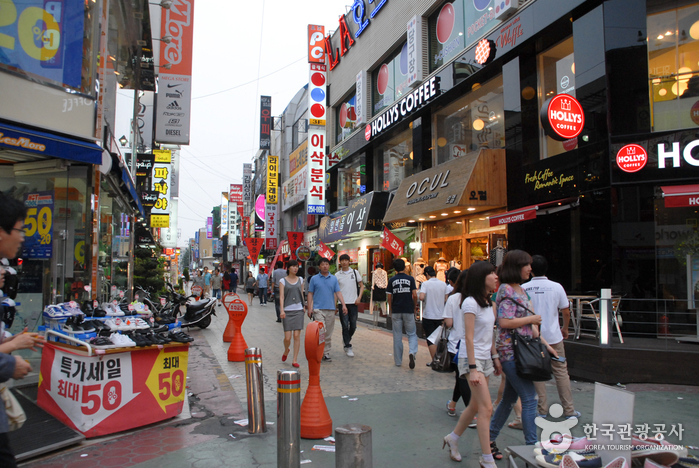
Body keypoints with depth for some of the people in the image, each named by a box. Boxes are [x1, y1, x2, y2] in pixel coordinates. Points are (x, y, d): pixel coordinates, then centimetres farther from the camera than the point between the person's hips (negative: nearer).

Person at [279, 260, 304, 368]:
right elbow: (281, 296, -5)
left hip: (298, 310, 2)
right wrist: (282, 310, -15)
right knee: (287, 337, -2)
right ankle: (286, 351, 30)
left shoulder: (300, 280, 11)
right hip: (287, 311, -2)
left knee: (297, 336, -3)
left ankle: (295, 360, 5)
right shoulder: (283, 280, 2)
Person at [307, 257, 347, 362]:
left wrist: (343, 305, -5)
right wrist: (310, 308, -2)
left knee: (329, 333, 8)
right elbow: (310, 294, 6)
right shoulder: (314, 279, 4)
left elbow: (338, 292, 7)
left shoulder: (334, 279, 10)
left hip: (330, 309, 3)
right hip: (318, 309, -3)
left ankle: (326, 353, 17)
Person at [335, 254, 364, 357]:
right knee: (345, 326, -2)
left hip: (353, 302, 1)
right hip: (342, 303, -1)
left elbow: (361, 286, 10)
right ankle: (348, 347, 6)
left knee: (353, 325, 6)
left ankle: (347, 339, 33)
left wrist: (359, 298, -4)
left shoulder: (355, 272, 6)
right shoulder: (337, 275, 4)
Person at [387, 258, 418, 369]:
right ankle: (412, 352, -17)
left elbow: (389, 298, 1)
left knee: (397, 336, 9)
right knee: (412, 334, 10)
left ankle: (398, 361, 14)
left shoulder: (392, 280, 1)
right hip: (408, 310, -1)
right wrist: (414, 306, 9)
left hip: (396, 311, 1)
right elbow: (415, 295, -7)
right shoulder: (410, 279, -2)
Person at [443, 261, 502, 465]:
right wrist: (473, 369, -21)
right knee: (486, 408, -9)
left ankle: (452, 439, 31)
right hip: (472, 359, -9)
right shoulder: (471, 303, -16)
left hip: (485, 359, 9)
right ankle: (487, 459, 1)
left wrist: (495, 357, 15)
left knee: (476, 405, 13)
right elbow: (469, 337, -19)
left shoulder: (487, 302, 10)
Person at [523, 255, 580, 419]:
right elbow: (566, 312, 1)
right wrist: (565, 329, 18)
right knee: (561, 372, 8)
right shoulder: (556, 287, -5)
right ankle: (569, 410, 13)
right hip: (553, 336, 0)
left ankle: (542, 409, 15)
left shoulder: (523, 288, -6)